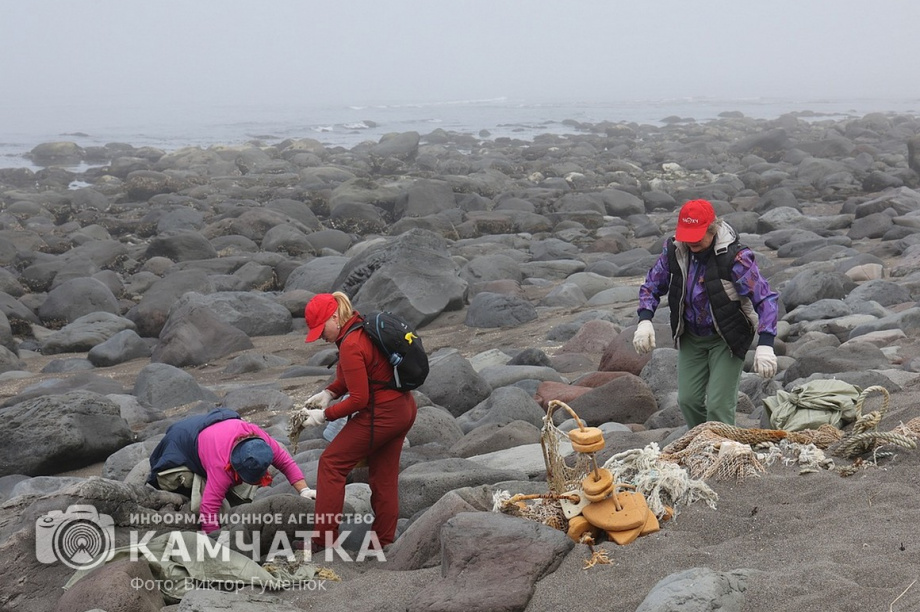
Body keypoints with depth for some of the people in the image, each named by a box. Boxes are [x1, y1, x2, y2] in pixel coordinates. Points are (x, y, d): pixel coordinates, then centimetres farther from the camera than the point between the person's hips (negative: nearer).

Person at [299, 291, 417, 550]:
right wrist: (328, 392, 7)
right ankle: (383, 541, 24)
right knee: (384, 475, 17)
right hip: (403, 409, 9)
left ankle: (324, 537, 8)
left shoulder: (350, 346, -22)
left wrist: (325, 414, -9)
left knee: (331, 464, 3)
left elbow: (359, 400, -20)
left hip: (381, 416, -9)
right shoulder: (364, 328, 6)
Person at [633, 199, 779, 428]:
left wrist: (765, 344, -33)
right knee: (688, 400, 7)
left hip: (727, 339, -5)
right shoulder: (674, 250, -10)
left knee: (718, 405, -10)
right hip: (690, 337, 5)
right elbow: (651, 286, 4)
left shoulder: (735, 257, -24)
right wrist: (645, 321, -14)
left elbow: (765, 298, -23)